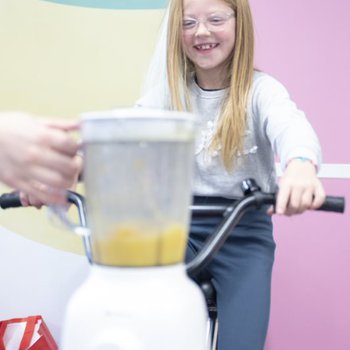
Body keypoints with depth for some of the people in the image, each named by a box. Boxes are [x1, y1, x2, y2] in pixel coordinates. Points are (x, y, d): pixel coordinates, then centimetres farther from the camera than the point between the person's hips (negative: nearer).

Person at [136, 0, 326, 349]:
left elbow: (289, 124, -27)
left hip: (243, 232, -1)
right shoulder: (168, 89, 3)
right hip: (179, 224, 2)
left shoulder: (261, 88, -5)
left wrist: (301, 164, -53)